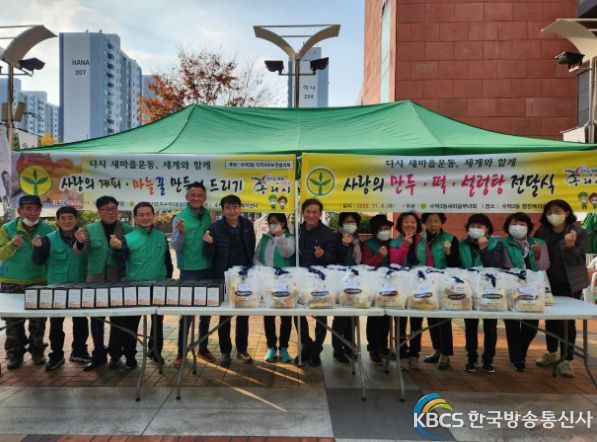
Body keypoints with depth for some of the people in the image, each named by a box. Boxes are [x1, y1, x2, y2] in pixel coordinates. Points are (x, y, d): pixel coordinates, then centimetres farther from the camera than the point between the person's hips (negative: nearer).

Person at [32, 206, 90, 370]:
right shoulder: (49, 239, -5)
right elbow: (38, 261, -5)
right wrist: (38, 248, -22)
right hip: (57, 287, -1)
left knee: (81, 320, 11)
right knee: (56, 322, 6)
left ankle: (79, 351, 27)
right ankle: (56, 355, 20)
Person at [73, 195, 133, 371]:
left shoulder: (127, 229, 0)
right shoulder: (89, 229, 2)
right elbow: (80, 252, -8)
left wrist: (128, 274, -11)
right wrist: (80, 242, -30)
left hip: (119, 281, -1)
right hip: (96, 280, 1)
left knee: (118, 318, 5)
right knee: (96, 318, 8)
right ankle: (98, 355, 21)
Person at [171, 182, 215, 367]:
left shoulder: (208, 216, 5)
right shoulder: (179, 218, -7)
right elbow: (176, 246, -13)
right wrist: (181, 233, -29)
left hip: (208, 269, 4)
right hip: (189, 271, -4)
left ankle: (203, 348, 25)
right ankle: (181, 352, 12)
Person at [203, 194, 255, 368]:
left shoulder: (247, 225, 0)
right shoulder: (215, 227, -8)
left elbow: (252, 248, 8)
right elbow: (209, 255, -8)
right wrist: (208, 243, -28)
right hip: (223, 277, -2)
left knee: (243, 314, 12)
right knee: (224, 315, 8)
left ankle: (242, 349, 26)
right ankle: (225, 351, 21)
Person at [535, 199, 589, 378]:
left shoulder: (579, 232, -9)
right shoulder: (542, 232, 1)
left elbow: (578, 260, -15)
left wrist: (570, 246, -32)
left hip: (570, 283, -3)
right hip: (548, 282, 3)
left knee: (567, 320, 0)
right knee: (550, 318, 13)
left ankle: (566, 360, 11)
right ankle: (551, 353, 30)